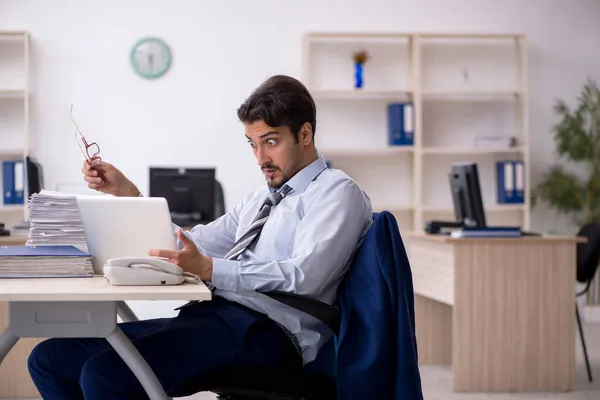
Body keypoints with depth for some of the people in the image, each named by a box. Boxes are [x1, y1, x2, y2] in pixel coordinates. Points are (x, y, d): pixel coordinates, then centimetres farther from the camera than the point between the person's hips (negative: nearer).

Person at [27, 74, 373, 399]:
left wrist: (209, 269, -28)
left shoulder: (338, 191, 0)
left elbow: (302, 278, -16)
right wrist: (126, 192, 18)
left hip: (265, 329, -9)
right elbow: (190, 245, 26)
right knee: (50, 357, -1)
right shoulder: (263, 199, 28)